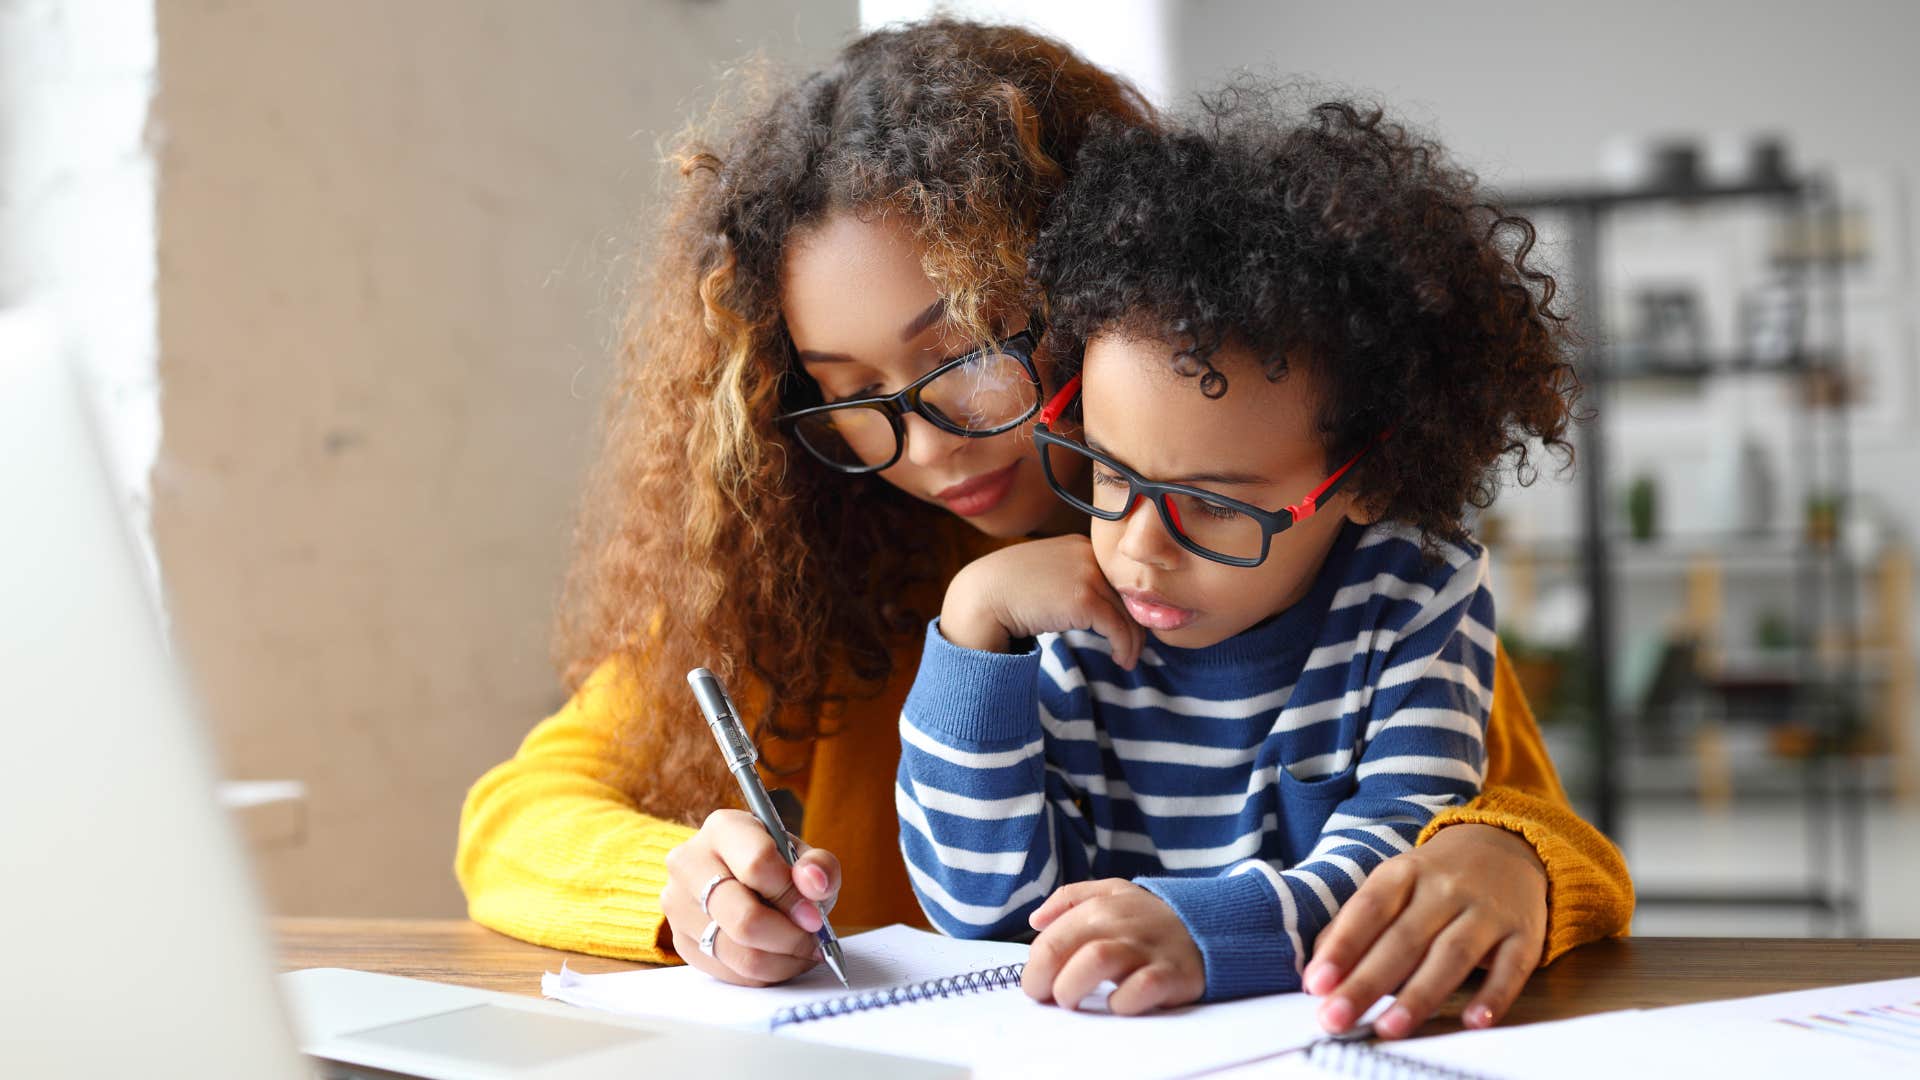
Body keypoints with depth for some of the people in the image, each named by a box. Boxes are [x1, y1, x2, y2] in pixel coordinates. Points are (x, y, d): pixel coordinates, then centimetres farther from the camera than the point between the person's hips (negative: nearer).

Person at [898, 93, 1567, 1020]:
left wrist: (1203, 926, -36)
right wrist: (975, 625, -12)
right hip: (1087, 1050, 2)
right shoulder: (1070, 629, -1)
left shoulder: (1421, 598, -5)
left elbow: (1398, 858, -17)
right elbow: (984, 906, -6)